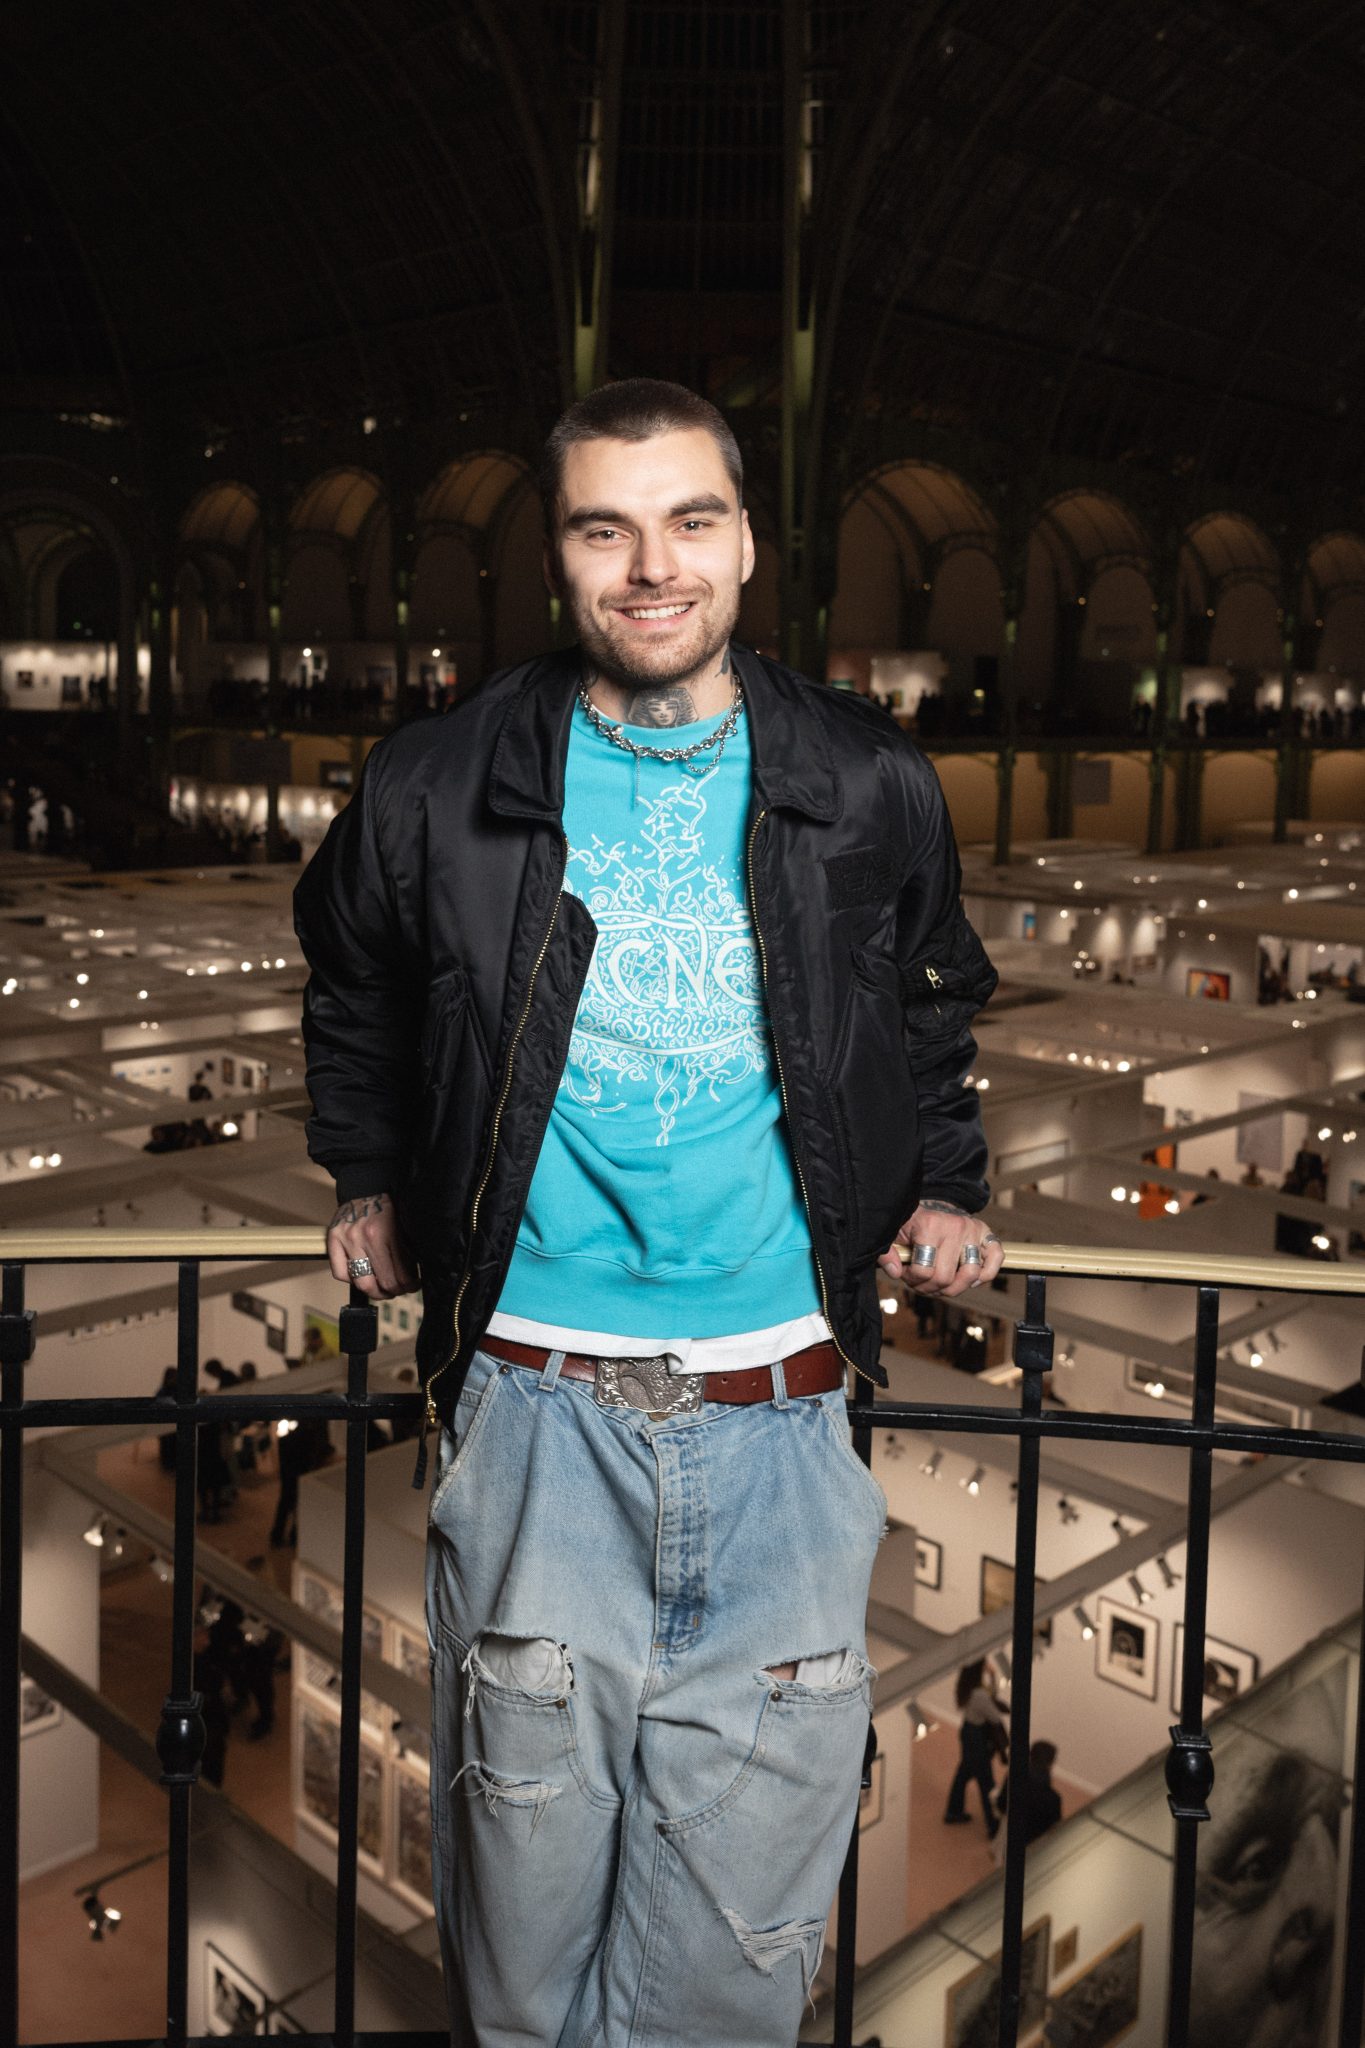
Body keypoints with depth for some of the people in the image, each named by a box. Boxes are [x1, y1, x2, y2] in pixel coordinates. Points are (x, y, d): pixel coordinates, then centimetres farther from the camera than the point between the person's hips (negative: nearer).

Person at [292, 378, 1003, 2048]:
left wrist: (941, 1190, 13)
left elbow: (934, 1011, 21)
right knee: (528, 1868, 12)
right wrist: (370, 1182, 18)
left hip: (778, 1416, 1)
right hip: (534, 1408, 0)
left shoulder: (872, 792, 2)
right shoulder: (441, 786, -1)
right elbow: (350, 987, 19)